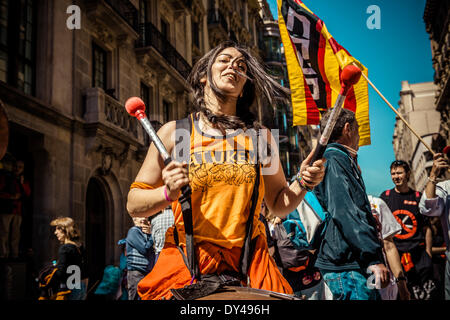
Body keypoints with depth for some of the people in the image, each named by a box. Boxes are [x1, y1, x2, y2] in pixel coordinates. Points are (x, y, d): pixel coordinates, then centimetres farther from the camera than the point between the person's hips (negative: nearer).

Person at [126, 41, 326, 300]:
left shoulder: (260, 136, 8)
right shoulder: (174, 132, 2)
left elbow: (279, 205, 14)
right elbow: (134, 204, 2)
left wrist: (303, 184, -5)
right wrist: (168, 193, -17)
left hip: (249, 263, 2)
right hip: (186, 265, -2)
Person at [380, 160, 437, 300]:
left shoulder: (418, 197, 10)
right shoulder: (385, 196, 9)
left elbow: (426, 228, 12)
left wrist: (428, 252, 4)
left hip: (418, 250, 1)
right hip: (395, 251, 0)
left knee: (428, 293, -7)